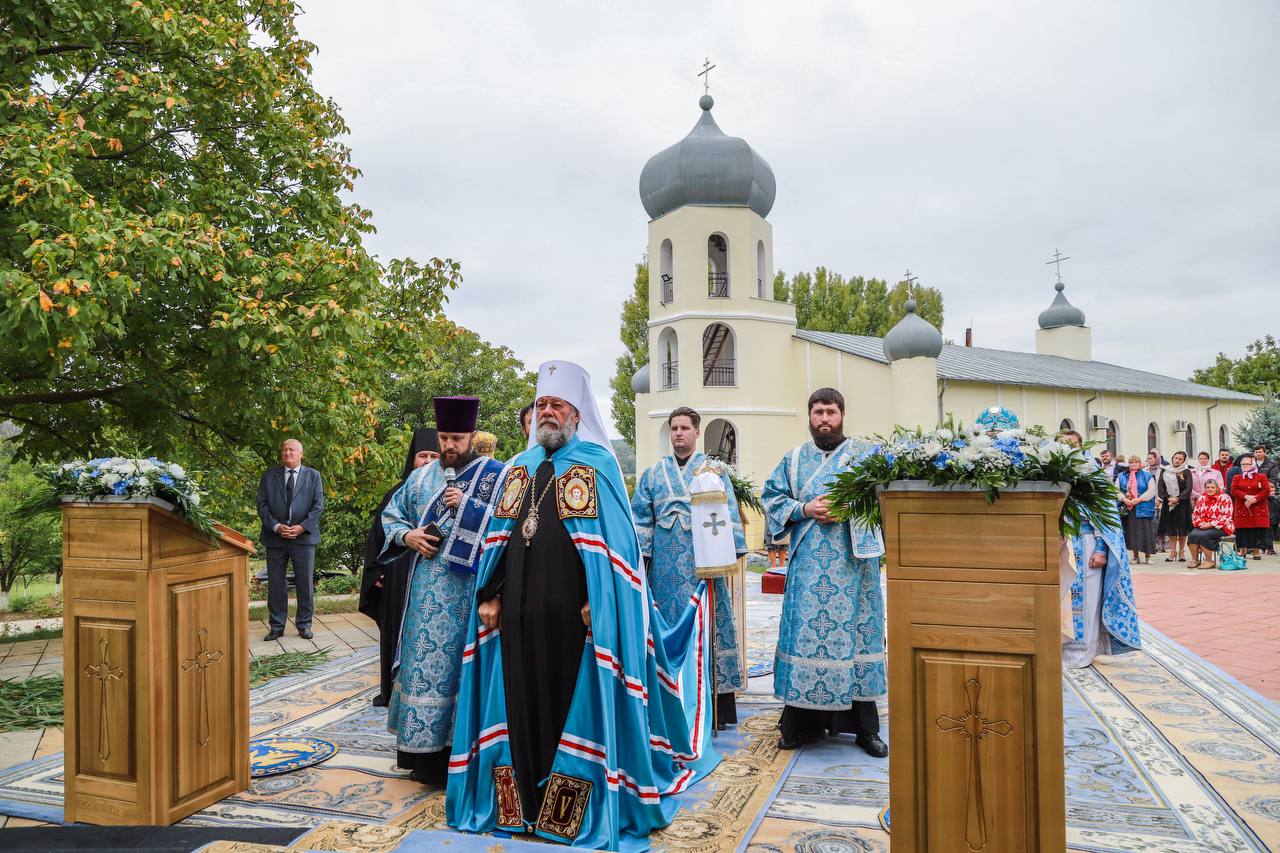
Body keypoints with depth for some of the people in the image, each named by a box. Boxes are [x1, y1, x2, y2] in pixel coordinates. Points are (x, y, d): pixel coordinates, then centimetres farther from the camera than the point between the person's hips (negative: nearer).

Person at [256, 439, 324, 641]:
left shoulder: (313, 476, 7)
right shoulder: (269, 475, 9)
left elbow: (318, 505, 1)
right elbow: (262, 504, 3)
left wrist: (302, 527, -12)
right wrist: (276, 526, -11)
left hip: (304, 535, -1)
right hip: (275, 536, 1)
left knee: (305, 583, 4)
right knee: (276, 584, 5)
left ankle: (304, 624, 15)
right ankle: (276, 626, 14)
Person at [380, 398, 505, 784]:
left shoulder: (494, 474, -1)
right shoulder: (422, 476, 13)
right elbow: (390, 515, 19)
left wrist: (468, 505, -17)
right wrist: (407, 536, -2)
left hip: (470, 588, -4)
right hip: (426, 591, 5)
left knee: (462, 663, -2)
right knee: (424, 661, 7)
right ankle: (426, 752, 18)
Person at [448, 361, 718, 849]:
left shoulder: (598, 464, -2)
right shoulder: (519, 468, 15)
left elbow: (613, 538, -9)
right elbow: (498, 537, 14)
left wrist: (598, 602, -16)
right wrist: (489, 594, 6)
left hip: (574, 609, -5)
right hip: (519, 609, 5)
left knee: (575, 703, 3)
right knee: (522, 700, 10)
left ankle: (573, 811, 17)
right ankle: (524, 802, 24)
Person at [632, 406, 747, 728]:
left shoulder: (714, 470, 7)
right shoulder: (653, 474, 14)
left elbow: (729, 515, 1)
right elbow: (641, 518, 9)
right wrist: (639, 556, 0)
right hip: (666, 566, 2)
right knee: (669, 628, 4)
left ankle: (714, 703, 7)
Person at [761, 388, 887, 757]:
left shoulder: (866, 454, 8)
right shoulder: (794, 459, 14)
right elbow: (772, 497, 8)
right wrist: (805, 510, -9)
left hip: (853, 562, -1)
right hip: (808, 566, 1)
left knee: (855, 632, 1)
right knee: (804, 632, 0)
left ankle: (865, 727, 12)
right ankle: (801, 723, 10)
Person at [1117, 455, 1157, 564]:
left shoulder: (1147, 476, 4)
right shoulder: (1122, 476, 11)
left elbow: (1151, 491, -5)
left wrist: (1138, 499, -14)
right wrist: (1124, 499, -10)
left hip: (1143, 508, -2)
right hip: (1127, 508, 3)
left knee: (1145, 531, -4)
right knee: (1131, 531, 3)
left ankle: (1148, 556, 4)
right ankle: (1136, 556, 10)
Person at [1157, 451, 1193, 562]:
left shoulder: (1186, 472, 3)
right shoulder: (1165, 471, 9)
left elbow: (1188, 489, -5)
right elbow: (1160, 487, 3)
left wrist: (1177, 499, -16)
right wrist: (1168, 498, -11)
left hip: (1182, 503, -2)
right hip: (1168, 503, 2)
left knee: (1182, 528, 0)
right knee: (1170, 528, 2)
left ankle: (1181, 552, 9)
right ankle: (1173, 552, 7)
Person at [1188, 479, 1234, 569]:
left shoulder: (1224, 498, -5)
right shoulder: (1201, 498, 14)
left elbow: (1227, 516, -13)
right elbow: (1195, 513, 15)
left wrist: (1211, 524, -18)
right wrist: (1200, 523, -6)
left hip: (1220, 527, -5)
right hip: (1202, 526, 5)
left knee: (1203, 536, -31)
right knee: (1192, 535, -24)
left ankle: (1210, 561, -16)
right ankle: (1195, 560, -13)